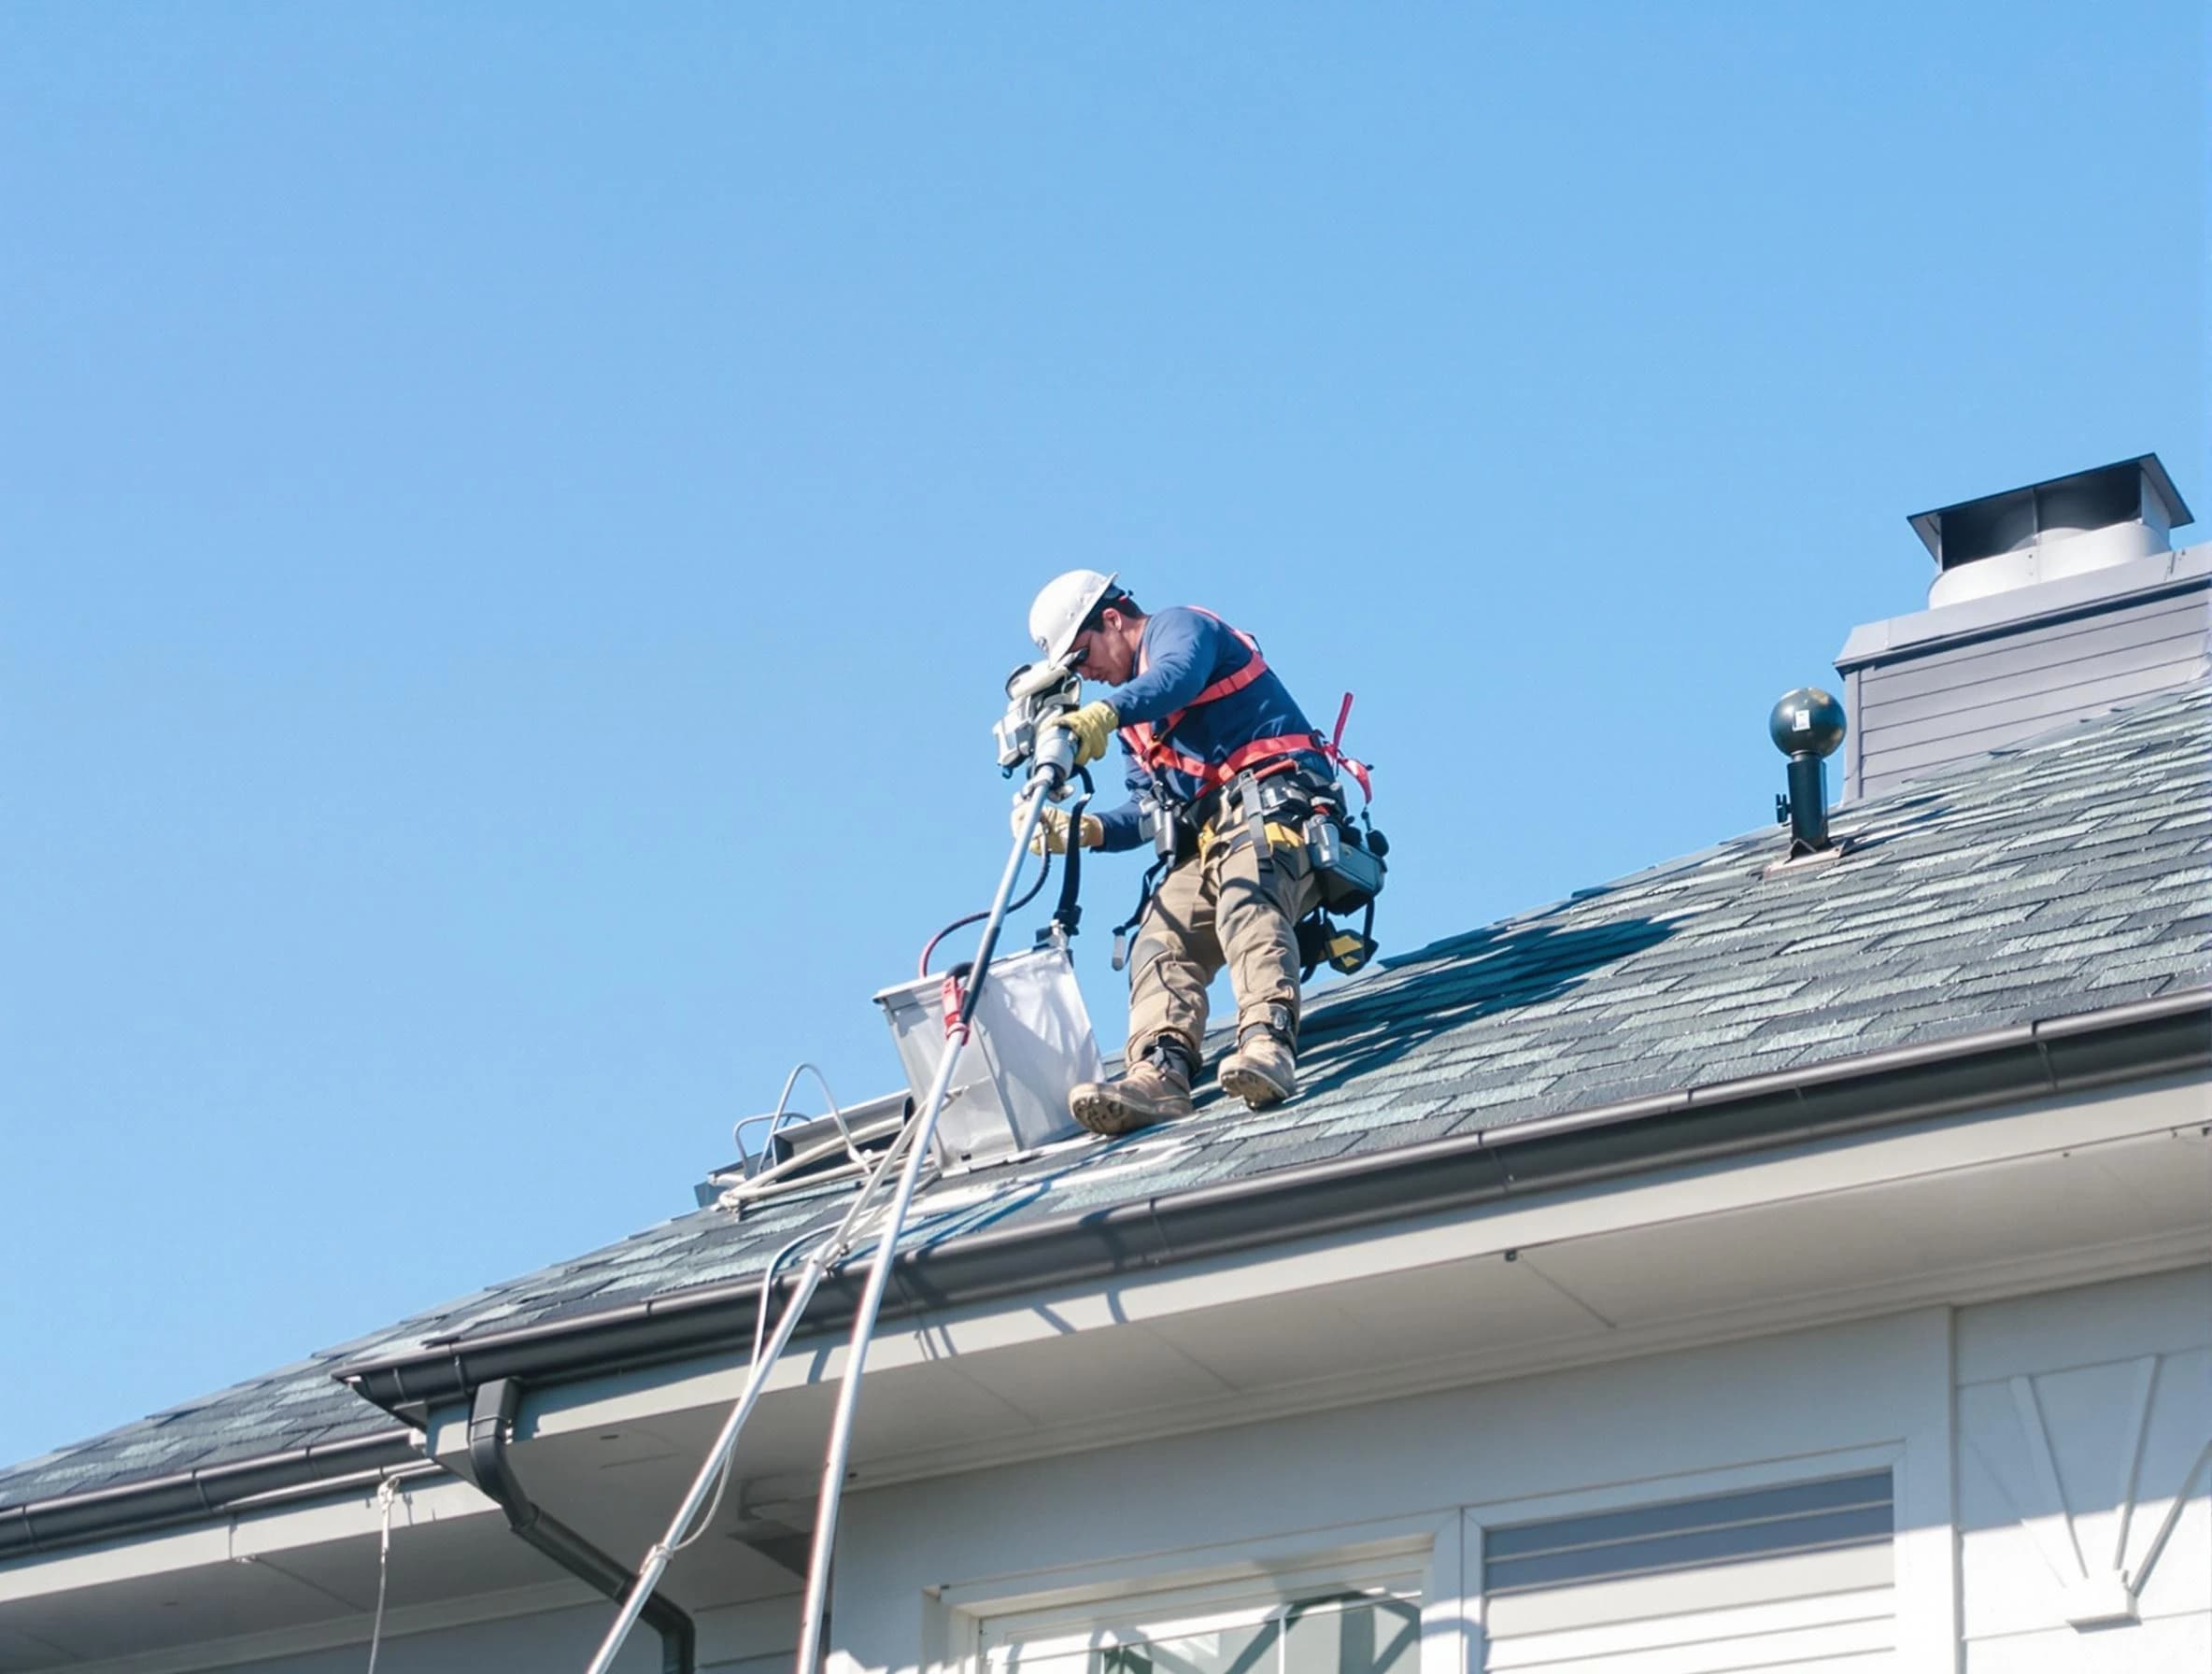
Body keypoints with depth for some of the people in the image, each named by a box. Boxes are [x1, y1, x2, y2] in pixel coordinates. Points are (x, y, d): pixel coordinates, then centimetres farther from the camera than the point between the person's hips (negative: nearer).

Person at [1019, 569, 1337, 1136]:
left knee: (1248, 907, -35)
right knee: (1161, 940, -18)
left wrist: (1105, 712, -40)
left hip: (1275, 804, -8)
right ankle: (1159, 1070, -42)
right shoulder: (1138, 718, 33)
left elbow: (1178, 677, -20)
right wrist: (1083, 830, 9)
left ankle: (1267, 1042, -58)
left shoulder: (1181, 626, 6)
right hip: (1208, 836, 8)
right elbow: (1148, 810, 28)